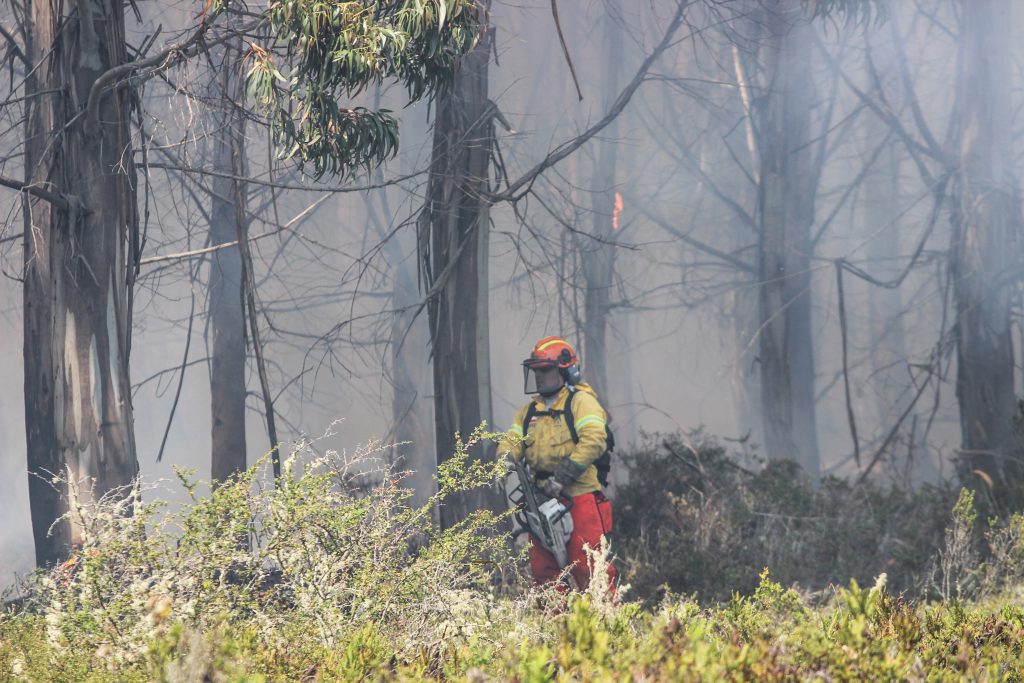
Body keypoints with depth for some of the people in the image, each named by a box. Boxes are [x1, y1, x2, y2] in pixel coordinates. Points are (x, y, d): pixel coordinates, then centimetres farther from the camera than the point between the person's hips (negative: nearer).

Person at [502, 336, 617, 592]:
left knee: (587, 565, -13)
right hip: (543, 499, 7)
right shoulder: (530, 410, 20)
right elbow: (513, 442, 13)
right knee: (542, 568, 6)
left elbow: (594, 440, -17)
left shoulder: (581, 401, -3)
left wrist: (563, 476, -23)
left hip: (579, 496, -7)